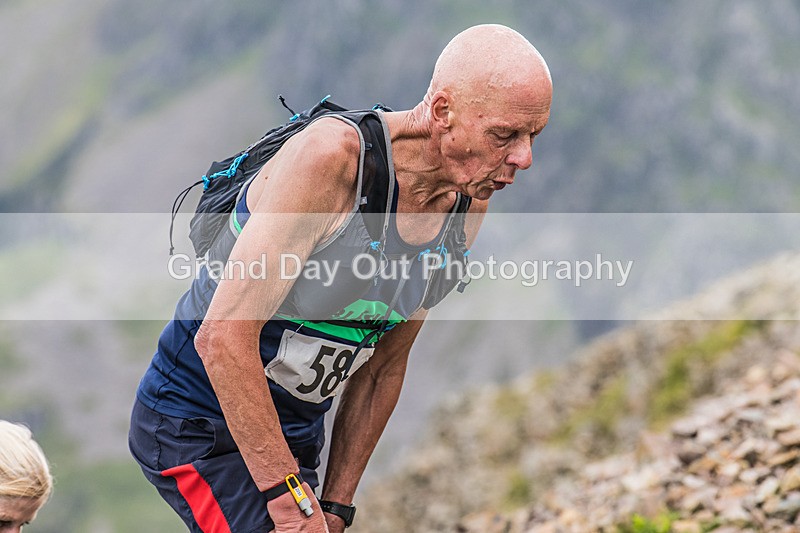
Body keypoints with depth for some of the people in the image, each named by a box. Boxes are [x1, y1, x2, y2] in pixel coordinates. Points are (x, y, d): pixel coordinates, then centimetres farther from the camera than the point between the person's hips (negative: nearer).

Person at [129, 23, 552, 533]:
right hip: (197, 423, -7)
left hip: (296, 433, 8)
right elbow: (223, 336, -27)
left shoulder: (468, 208, -2)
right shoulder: (330, 153, -25)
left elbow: (385, 365, 8)